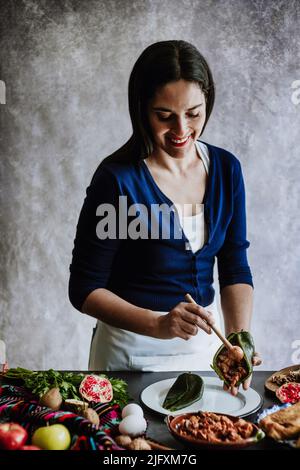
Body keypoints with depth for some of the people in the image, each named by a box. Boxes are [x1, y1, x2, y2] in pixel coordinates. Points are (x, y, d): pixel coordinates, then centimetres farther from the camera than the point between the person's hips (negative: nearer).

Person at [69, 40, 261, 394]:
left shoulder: (226, 168, -5)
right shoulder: (117, 178, -19)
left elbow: (234, 269, 0)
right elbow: (84, 289, -15)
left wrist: (239, 338, -15)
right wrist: (158, 324, -28)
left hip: (205, 341, 5)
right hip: (133, 350, -4)